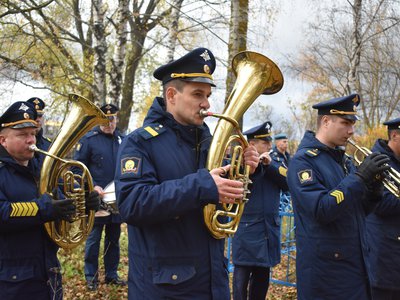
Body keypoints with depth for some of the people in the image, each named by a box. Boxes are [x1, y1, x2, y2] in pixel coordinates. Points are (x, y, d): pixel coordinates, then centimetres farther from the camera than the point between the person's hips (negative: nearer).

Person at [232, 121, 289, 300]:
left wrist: (270, 165, -14)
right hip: (247, 230, -5)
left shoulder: (275, 163, 10)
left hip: (269, 229, 5)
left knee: (262, 277, 14)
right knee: (242, 277, -1)